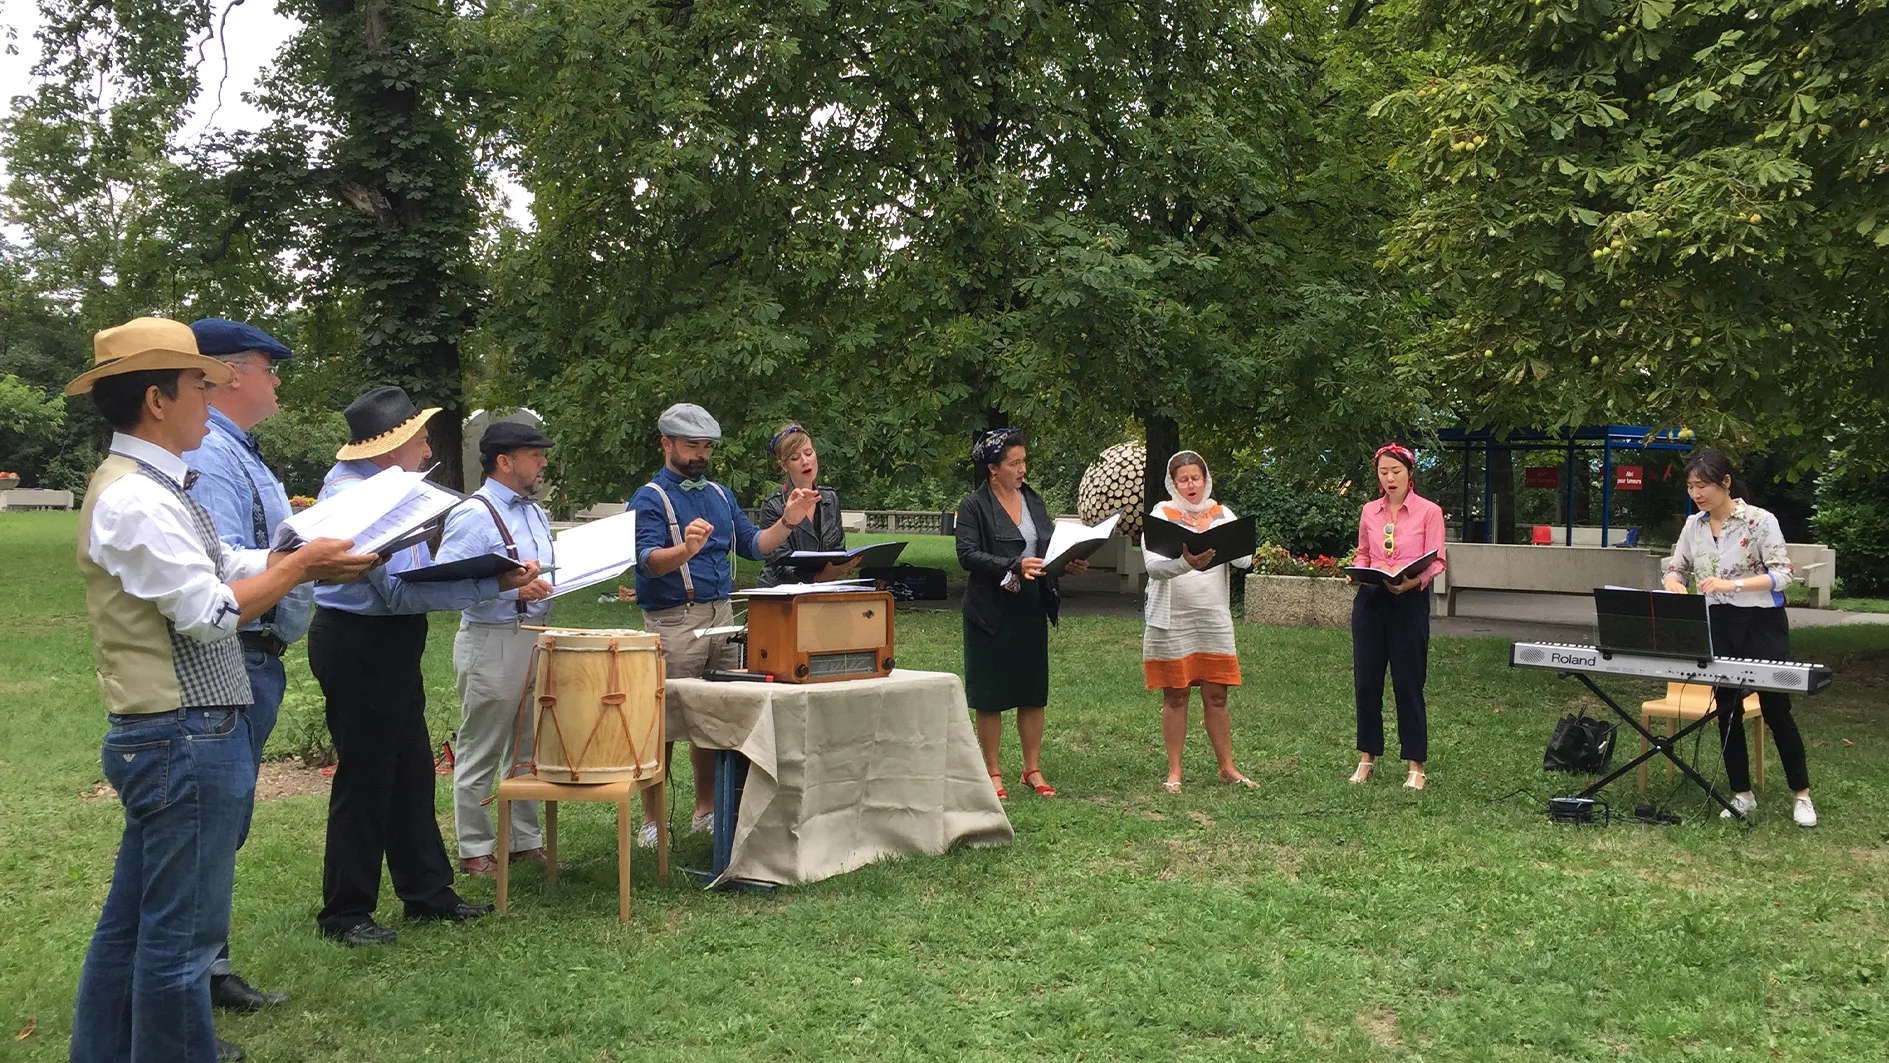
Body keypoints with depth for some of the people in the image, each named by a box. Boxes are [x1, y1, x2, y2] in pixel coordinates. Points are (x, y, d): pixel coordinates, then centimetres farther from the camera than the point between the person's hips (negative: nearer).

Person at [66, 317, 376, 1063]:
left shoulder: (154, 485, 14)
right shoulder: (135, 499, -18)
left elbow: (234, 568, 15)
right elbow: (210, 612, -21)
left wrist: (311, 553, 3)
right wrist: (302, 566, -11)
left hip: (164, 738, 10)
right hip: (188, 739, -10)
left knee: (133, 919, 19)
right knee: (183, 931, 0)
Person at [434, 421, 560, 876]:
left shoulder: (536, 512, 15)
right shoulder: (472, 516, -13)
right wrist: (512, 585, -27)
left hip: (537, 638, 9)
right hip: (492, 643, -9)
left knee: (528, 748, 16)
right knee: (481, 753, 2)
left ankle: (526, 840, 27)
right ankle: (474, 850, 13)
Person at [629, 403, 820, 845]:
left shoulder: (720, 494, 16)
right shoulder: (649, 498, -5)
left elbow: (753, 546, 17)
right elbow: (648, 561, -19)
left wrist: (788, 521, 1)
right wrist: (685, 550, -40)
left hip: (722, 616, 7)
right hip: (674, 621, -6)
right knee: (663, 725, -3)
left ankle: (706, 810, 23)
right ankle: (652, 821, 6)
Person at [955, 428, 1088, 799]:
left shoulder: (1034, 501, 11)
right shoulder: (974, 506, -7)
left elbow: (1050, 547, 16)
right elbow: (968, 554, -17)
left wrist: (1070, 562, -5)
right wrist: (1015, 566, -27)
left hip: (1032, 608, 6)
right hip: (993, 611, -5)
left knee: (1033, 692, 9)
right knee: (991, 696, 3)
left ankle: (1032, 769, 20)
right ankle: (993, 772, 15)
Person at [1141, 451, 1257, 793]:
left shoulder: (1222, 514, 7)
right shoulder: (1161, 515, -2)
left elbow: (1244, 559, -6)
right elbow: (1153, 565, -17)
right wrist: (1185, 563, -35)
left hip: (1214, 618, 2)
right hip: (1171, 620, -2)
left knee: (1216, 696, 7)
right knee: (1175, 697, 4)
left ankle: (1227, 768, 18)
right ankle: (1174, 772, 12)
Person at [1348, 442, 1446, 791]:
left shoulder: (1429, 511, -1)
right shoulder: (1369, 511, 11)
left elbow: (1436, 561, -6)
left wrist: (1413, 581, -24)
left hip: (1409, 602, -4)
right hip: (1370, 600, 4)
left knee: (1408, 683, -2)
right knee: (1365, 681, 6)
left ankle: (1416, 765, 7)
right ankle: (1367, 757, 19)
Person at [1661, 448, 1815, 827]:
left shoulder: (1760, 521, -12)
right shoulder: (1693, 525, 4)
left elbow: (1783, 573, -16)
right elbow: (1675, 569, 10)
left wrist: (1733, 584, -30)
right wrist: (1674, 585, -15)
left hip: (1762, 623, -5)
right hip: (1718, 625, 5)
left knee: (1775, 709, 1)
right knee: (1727, 709, 8)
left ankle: (1802, 795, 16)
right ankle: (1742, 793, 19)